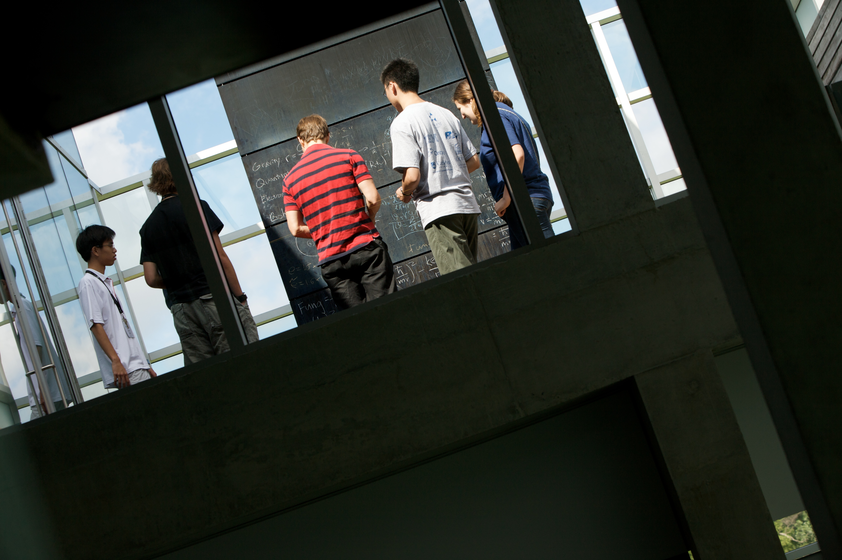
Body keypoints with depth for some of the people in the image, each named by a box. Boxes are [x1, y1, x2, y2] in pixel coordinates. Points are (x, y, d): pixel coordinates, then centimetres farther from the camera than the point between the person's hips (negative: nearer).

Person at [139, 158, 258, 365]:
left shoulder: (148, 226, 12)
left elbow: (151, 279, 7)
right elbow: (220, 257, -8)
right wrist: (240, 295, -3)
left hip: (180, 307, 5)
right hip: (214, 297, -5)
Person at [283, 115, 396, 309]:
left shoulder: (290, 178, 9)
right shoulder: (348, 156, 1)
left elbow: (296, 228, 3)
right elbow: (373, 198, -7)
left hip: (330, 259, 3)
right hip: (366, 248, -3)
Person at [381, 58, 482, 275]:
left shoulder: (402, 123, -8)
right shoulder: (445, 114, 13)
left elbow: (412, 176, -17)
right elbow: (474, 161, 15)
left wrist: (404, 192, 4)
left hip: (437, 210, -7)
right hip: (467, 203, 7)